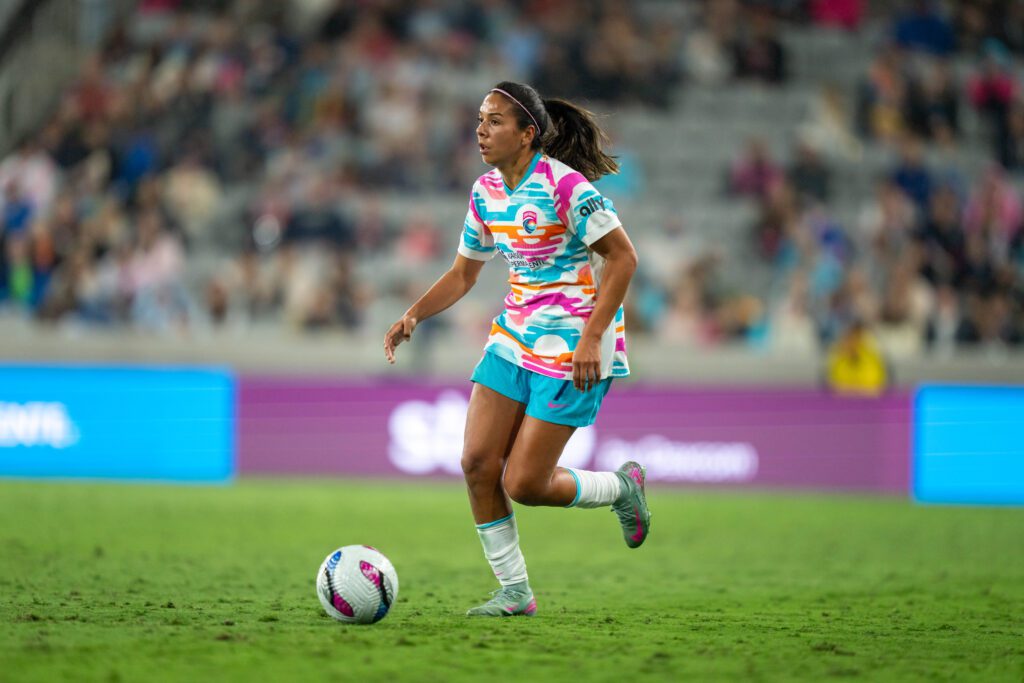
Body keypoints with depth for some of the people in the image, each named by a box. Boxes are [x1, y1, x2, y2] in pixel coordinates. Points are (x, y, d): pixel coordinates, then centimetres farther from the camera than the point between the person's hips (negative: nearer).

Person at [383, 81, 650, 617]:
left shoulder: (563, 185, -18)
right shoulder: (486, 192, 6)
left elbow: (623, 256, -17)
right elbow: (463, 273, 16)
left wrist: (591, 337, -23)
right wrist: (413, 315, -1)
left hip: (573, 348, -7)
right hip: (514, 338, 7)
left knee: (523, 485, -9)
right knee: (477, 464, -4)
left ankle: (621, 487, 20)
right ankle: (514, 592, 9)